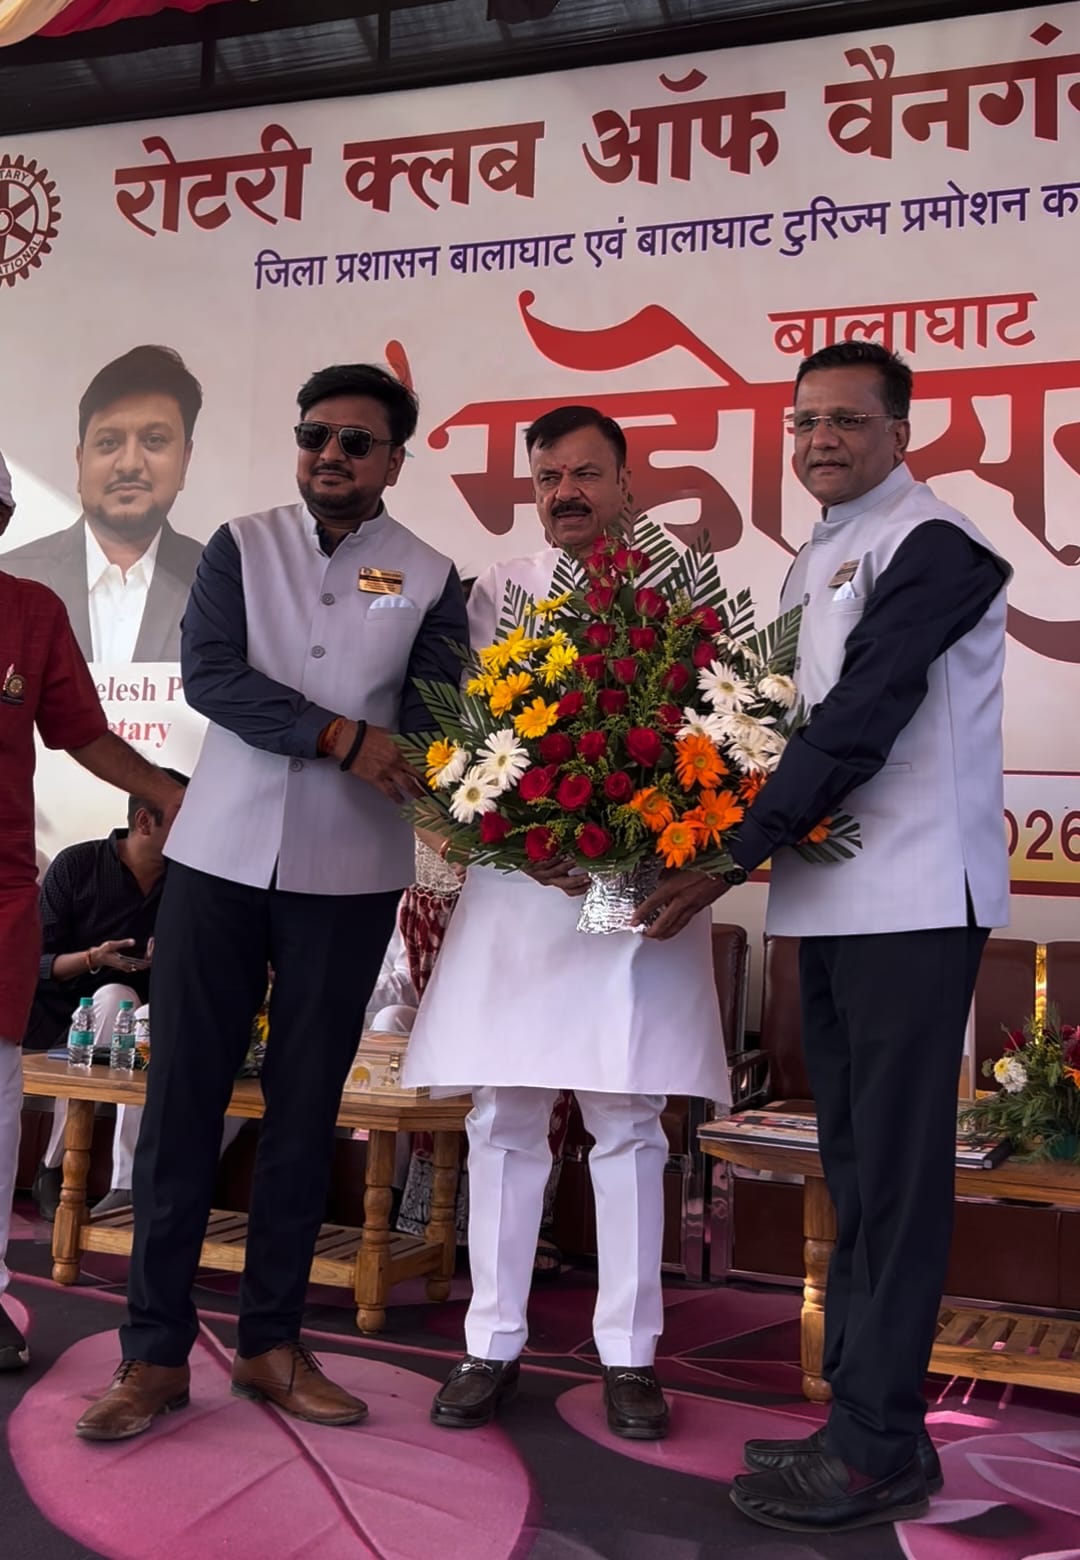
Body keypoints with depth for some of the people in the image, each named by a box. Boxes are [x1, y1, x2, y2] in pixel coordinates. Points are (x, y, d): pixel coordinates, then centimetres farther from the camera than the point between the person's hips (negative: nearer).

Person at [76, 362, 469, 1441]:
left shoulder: (429, 577, 5)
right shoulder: (243, 545, 6)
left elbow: (434, 725, -2)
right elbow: (207, 673, -8)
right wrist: (342, 737, -17)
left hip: (349, 877, 0)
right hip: (219, 857, 0)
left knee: (305, 1110, 8)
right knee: (182, 1099, 0)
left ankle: (271, 1342, 20)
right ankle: (155, 1352, 10)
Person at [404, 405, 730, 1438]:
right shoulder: (497, 592, 10)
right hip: (515, 886, 1)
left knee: (629, 1123, 5)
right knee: (504, 1119, 6)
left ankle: (628, 1353, 16)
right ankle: (493, 1343, 18)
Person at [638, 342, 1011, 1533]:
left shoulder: (930, 546, -8)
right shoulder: (816, 562, 18)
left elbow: (861, 720, -17)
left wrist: (733, 854, -17)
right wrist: (744, 837, 2)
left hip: (912, 901, -9)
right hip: (831, 900, 9)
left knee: (894, 1168, -4)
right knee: (854, 1165, 12)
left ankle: (879, 1448, 4)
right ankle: (863, 1417, 22)